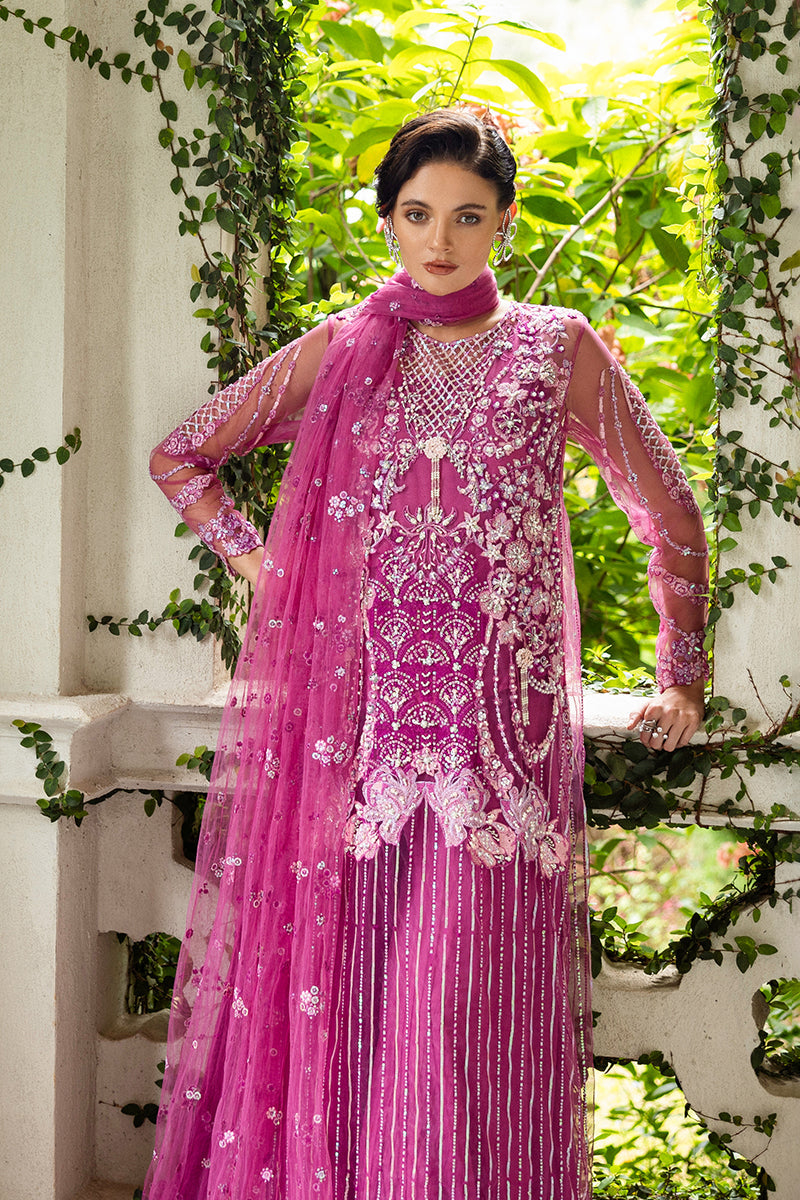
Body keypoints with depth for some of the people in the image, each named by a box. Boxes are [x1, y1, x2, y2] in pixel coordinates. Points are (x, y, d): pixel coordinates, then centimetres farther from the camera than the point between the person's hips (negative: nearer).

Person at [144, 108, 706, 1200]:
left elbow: (671, 515, 14)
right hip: (355, 719, 1)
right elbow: (181, 457, 21)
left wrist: (684, 679, 15)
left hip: (499, 723, -1)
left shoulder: (560, 350, 7)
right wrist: (255, 561, 11)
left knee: (476, 1009, -3)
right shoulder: (340, 351, 10)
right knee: (338, 987, 2)